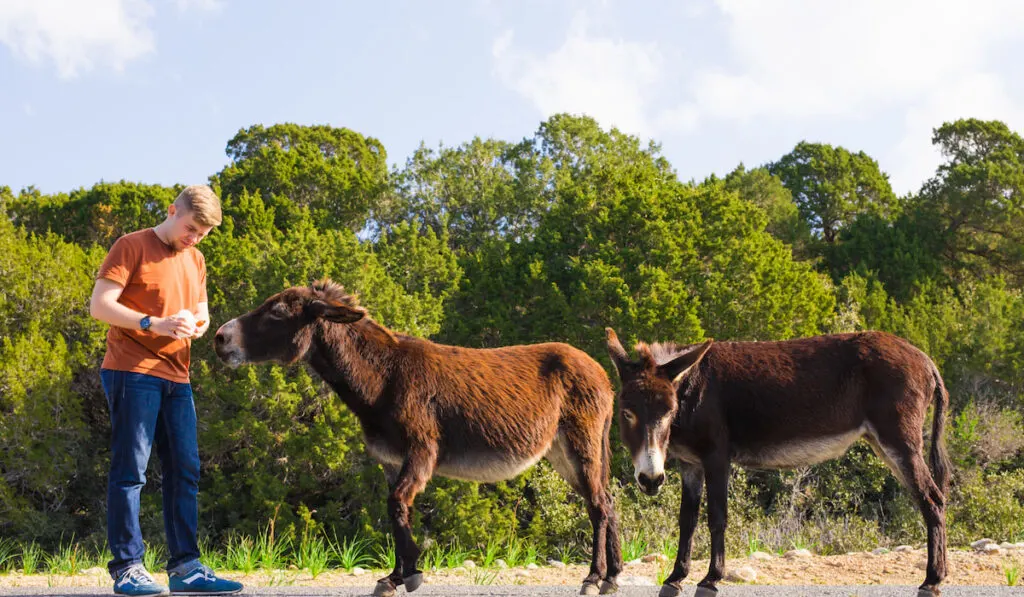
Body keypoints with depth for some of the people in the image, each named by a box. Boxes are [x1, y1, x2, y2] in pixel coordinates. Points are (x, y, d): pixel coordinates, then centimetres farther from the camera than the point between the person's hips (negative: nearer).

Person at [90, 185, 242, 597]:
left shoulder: (195, 259, 19)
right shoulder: (132, 246, -2)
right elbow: (99, 305, -9)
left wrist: (199, 323, -1)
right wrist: (154, 323, -22)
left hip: (176, 378, 7)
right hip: (132, 373, -7)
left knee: (185, 470, 4)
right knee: (130, 470, -7)